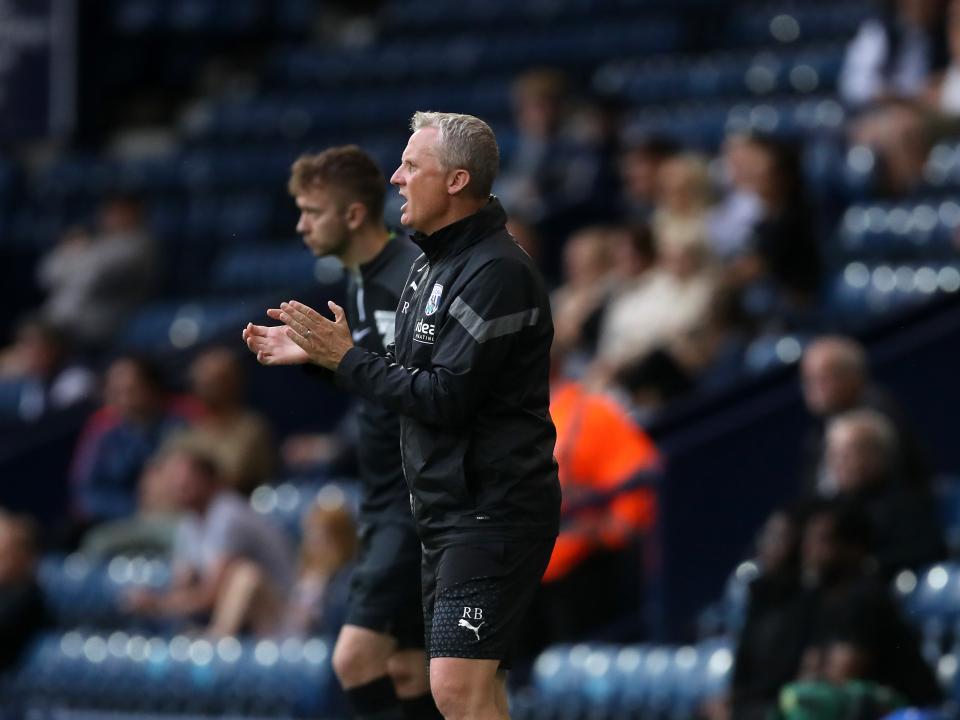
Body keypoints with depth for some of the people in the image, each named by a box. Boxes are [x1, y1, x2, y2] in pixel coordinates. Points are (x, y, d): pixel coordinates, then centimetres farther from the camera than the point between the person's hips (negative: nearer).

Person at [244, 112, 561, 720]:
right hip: (451, 510, 11)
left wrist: (347, 359, -13)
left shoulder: (496, 272, -17)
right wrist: (311, 352, 9)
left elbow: (446, 397, -21)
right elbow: (411, 377, 18)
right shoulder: (434, 263, 15)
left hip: (494, 510, -11)